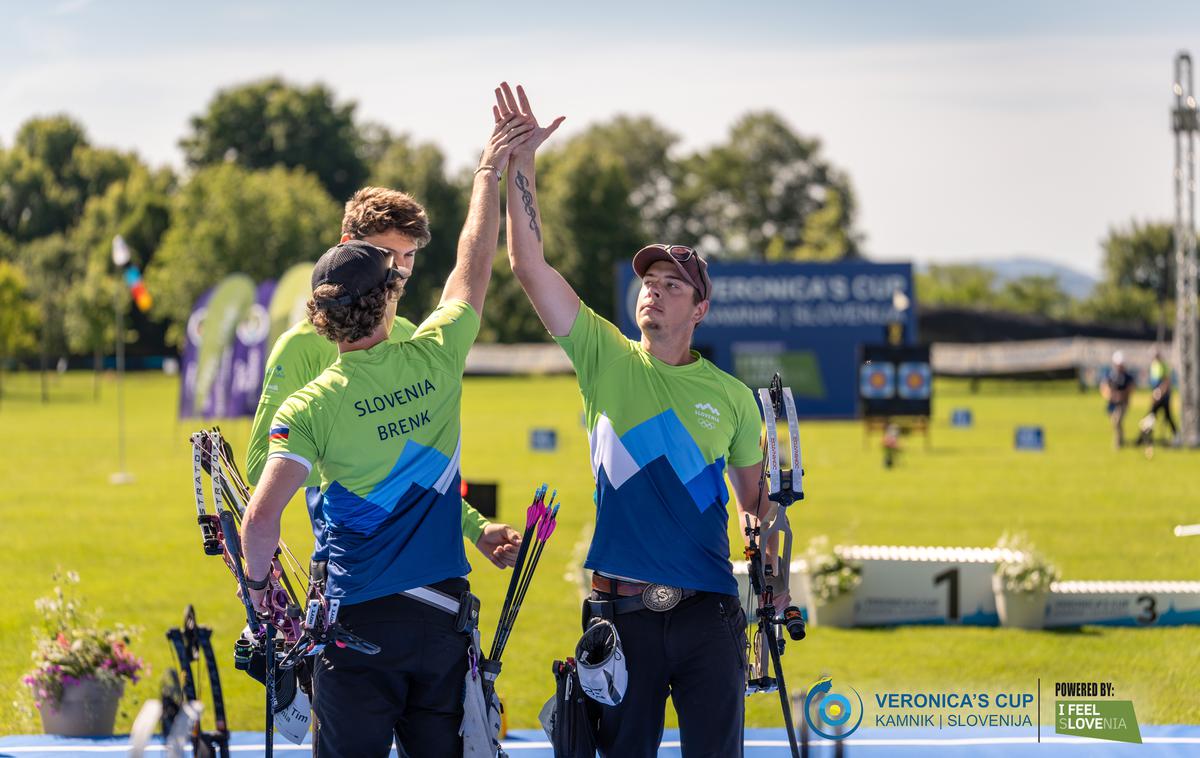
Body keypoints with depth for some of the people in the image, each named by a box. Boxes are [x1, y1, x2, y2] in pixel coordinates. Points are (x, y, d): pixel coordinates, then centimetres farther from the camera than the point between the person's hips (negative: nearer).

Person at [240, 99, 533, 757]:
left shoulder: (309, 407, -10)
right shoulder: (435, 360, -3)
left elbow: (261, 517, -18)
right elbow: (472, 268, 13)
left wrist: (257, 581, 2)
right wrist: (489, 173, 25)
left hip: (358, 621, -3)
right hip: (443, 614, 3)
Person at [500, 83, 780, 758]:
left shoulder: (733, 396, 8)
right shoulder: (607, 361, 6)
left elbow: (757, 499, 17)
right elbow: (530, 265, -1)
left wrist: (774, 582, 5)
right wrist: (521, 162, -8)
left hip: (708, 610, 0)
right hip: (621, 610, 0)